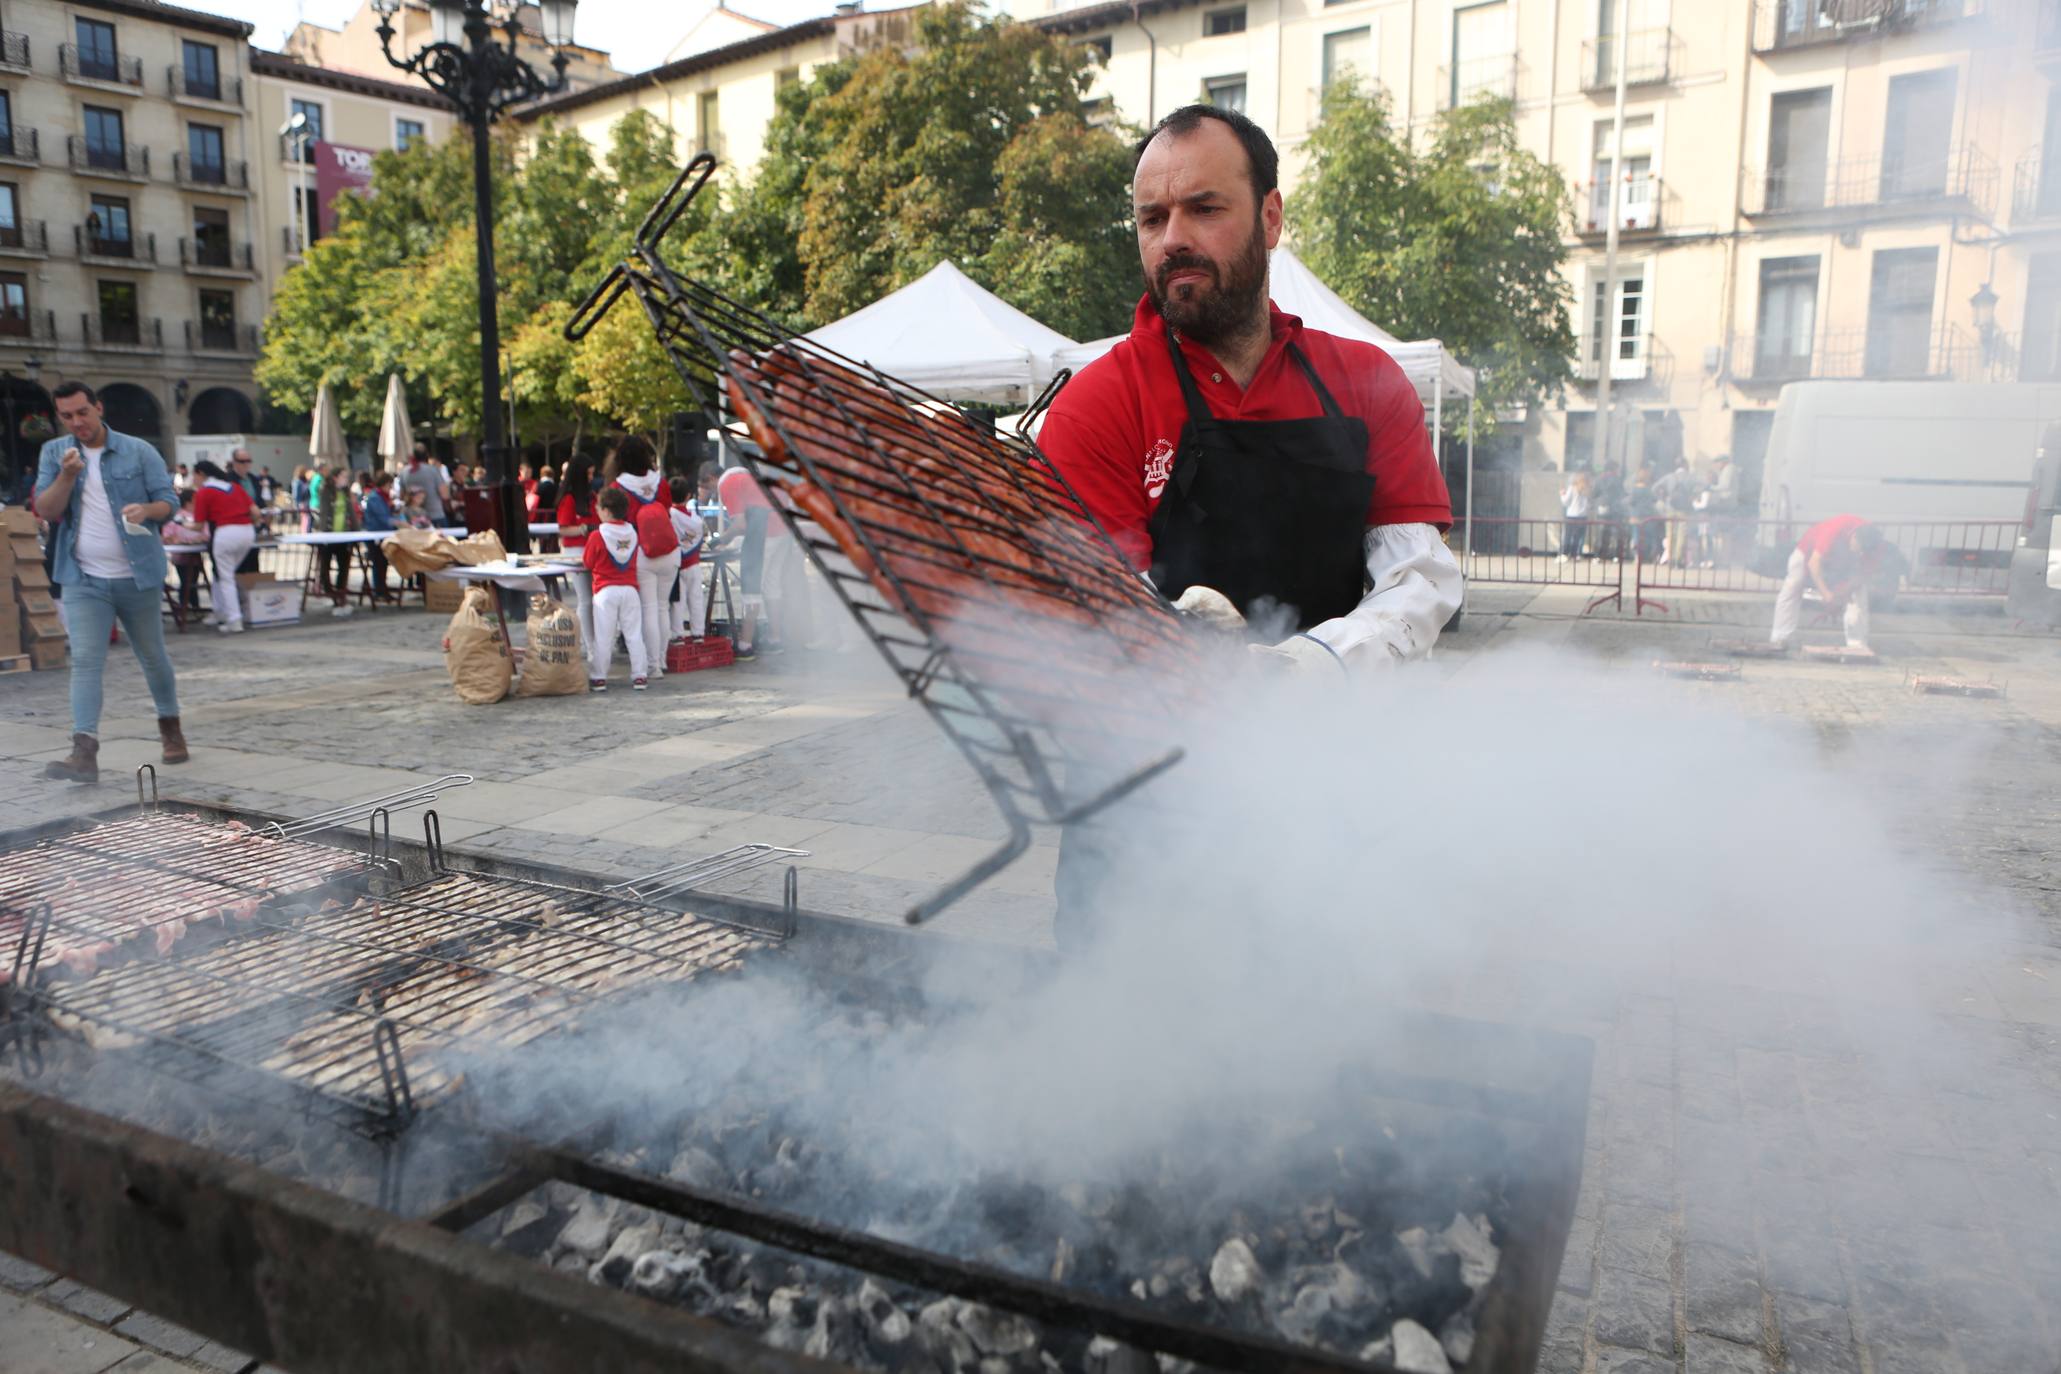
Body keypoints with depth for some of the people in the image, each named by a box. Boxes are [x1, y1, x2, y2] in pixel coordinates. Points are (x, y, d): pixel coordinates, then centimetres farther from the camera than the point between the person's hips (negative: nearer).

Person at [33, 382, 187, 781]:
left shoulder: (138, 451, 0)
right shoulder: (54, 453, 6)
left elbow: (169, 500, 0)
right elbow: (45, 511, -1)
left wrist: (146, 510, -22)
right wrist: (67, 475, -17)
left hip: (137, 576, 0)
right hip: (84, 580, 1)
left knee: (153, 657, 12)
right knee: (85, 661, -10)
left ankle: (170, 726, 32)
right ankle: (85, 751, -17)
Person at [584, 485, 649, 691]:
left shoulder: (597, 536, -9)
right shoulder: (632, 533, 4)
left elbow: (588, 563, 2)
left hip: (606, 591, -3)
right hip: (630, 589, 3)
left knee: (603, 636, 2)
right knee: (634, 634, 6)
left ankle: (598, 678, 5)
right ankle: (639, 676, 6)